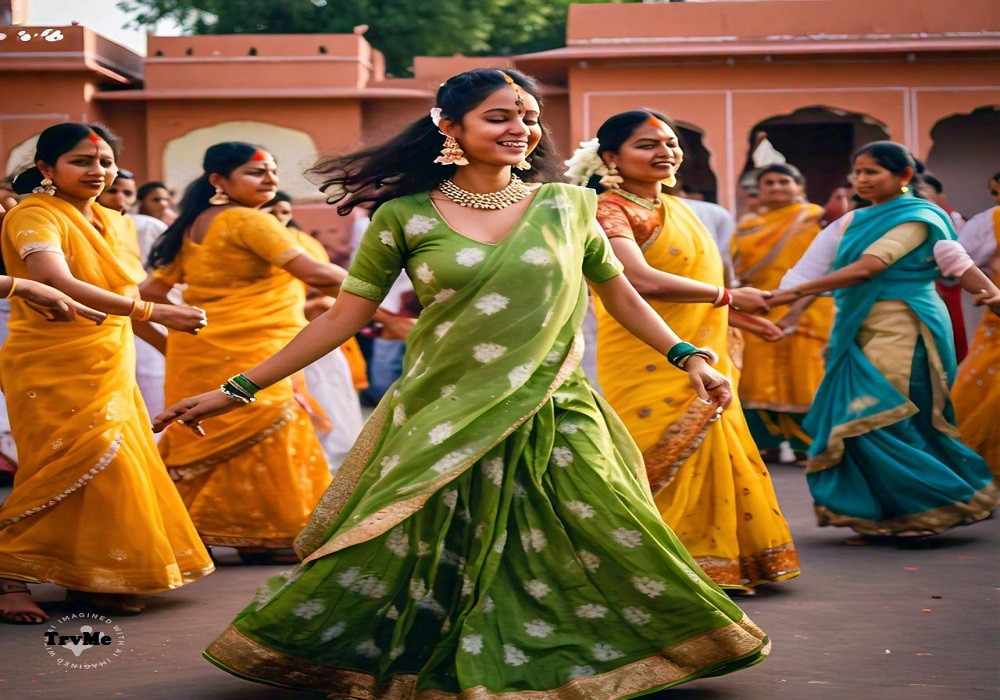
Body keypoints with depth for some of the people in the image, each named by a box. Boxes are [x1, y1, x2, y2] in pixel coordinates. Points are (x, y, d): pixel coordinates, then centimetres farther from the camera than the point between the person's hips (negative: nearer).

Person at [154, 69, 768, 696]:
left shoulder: (567, 205, 4)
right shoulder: (404, 216, -2)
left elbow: (622, 296, 15)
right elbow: (342, 319, 0)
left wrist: (688, 357, 6)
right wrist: (239, 389, -3)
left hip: (553, 417, 2)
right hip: (443, 423, -1)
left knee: (614, 548, -2)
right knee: (423, 567, 1)